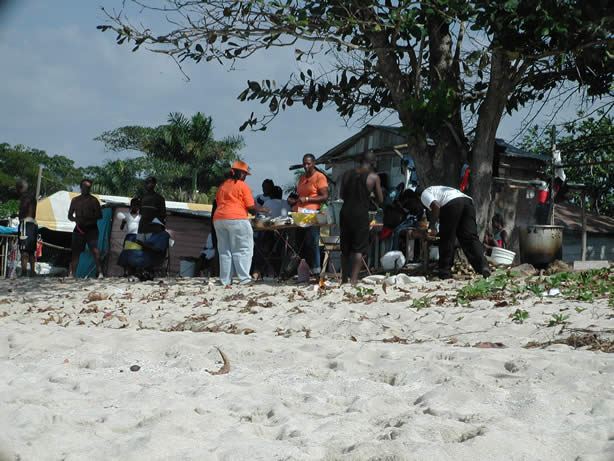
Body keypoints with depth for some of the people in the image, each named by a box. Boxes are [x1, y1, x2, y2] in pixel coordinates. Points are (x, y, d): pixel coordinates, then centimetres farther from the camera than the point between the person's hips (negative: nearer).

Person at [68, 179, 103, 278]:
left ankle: (100, 272, -25)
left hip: (91, 229, -4)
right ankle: (73, 273, 6)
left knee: (95, 250, -18)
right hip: (79, 229, 4)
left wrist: (88, 218, -17)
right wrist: (76, 219, -5)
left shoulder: (93, 200, 5)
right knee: (75, 251, 2)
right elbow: (70, 216, 18)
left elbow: (100, 215, -1)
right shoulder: (75, 200, 16)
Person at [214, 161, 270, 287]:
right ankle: (244, 278, -7)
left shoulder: (222, 186, 18)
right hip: (236, 219, -6)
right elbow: (251, 206, -6)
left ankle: (225, 280, 6)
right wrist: (262, 210, 12)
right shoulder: (242, 185, -1)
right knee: (242, 249, -1)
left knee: (224, 251, 8)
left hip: (218, 219, 6)